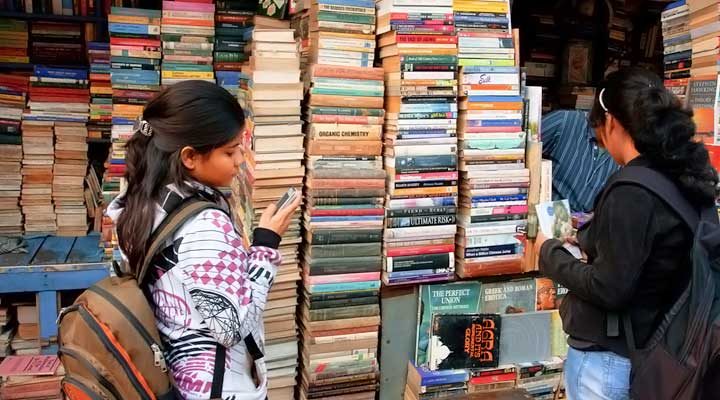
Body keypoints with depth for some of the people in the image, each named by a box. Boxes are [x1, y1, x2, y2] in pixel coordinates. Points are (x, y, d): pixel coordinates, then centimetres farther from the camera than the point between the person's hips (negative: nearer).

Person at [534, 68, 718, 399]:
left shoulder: (631, 193, -25)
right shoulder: (683, 179, 1)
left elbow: (609, 289, -24)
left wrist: (550, 252, -12)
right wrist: (589, 235, 15)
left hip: (607, 357, -8)